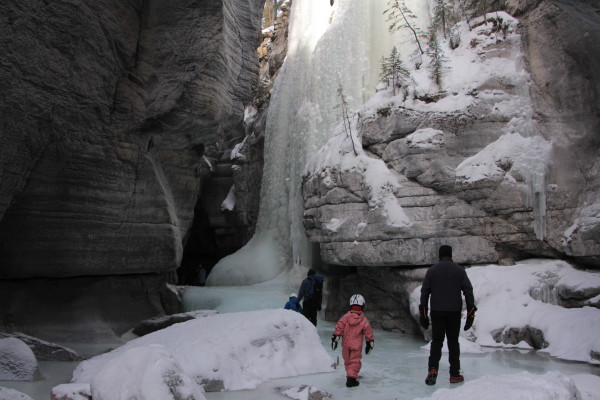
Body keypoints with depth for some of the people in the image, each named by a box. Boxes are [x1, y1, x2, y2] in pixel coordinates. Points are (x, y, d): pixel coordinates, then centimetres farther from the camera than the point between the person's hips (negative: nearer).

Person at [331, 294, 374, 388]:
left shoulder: (346, 316, -4)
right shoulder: (364, 320, -6)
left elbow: (339, 327, -5)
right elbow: (368, 332, -1)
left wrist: (335, 338, 1)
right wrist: (370, 343, 11)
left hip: (345, 344, 3)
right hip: (357, 345, -3)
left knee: (347, 361, 18)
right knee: (355, 361, 3)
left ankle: (350, 374, 32)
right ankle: (351, 378, -7)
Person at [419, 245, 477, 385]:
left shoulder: (431, 270, 3)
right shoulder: (459, 270, 2)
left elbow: (424, 292, 2)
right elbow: (468, 291, -3)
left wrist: (423, 313, 6)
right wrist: (471, 313, 0)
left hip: (437, 312, 0)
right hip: (454, 312, 0)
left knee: (436, 340, 7)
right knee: (453, 342, 10)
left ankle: (433, 369, -13)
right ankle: (455, 374, 13)